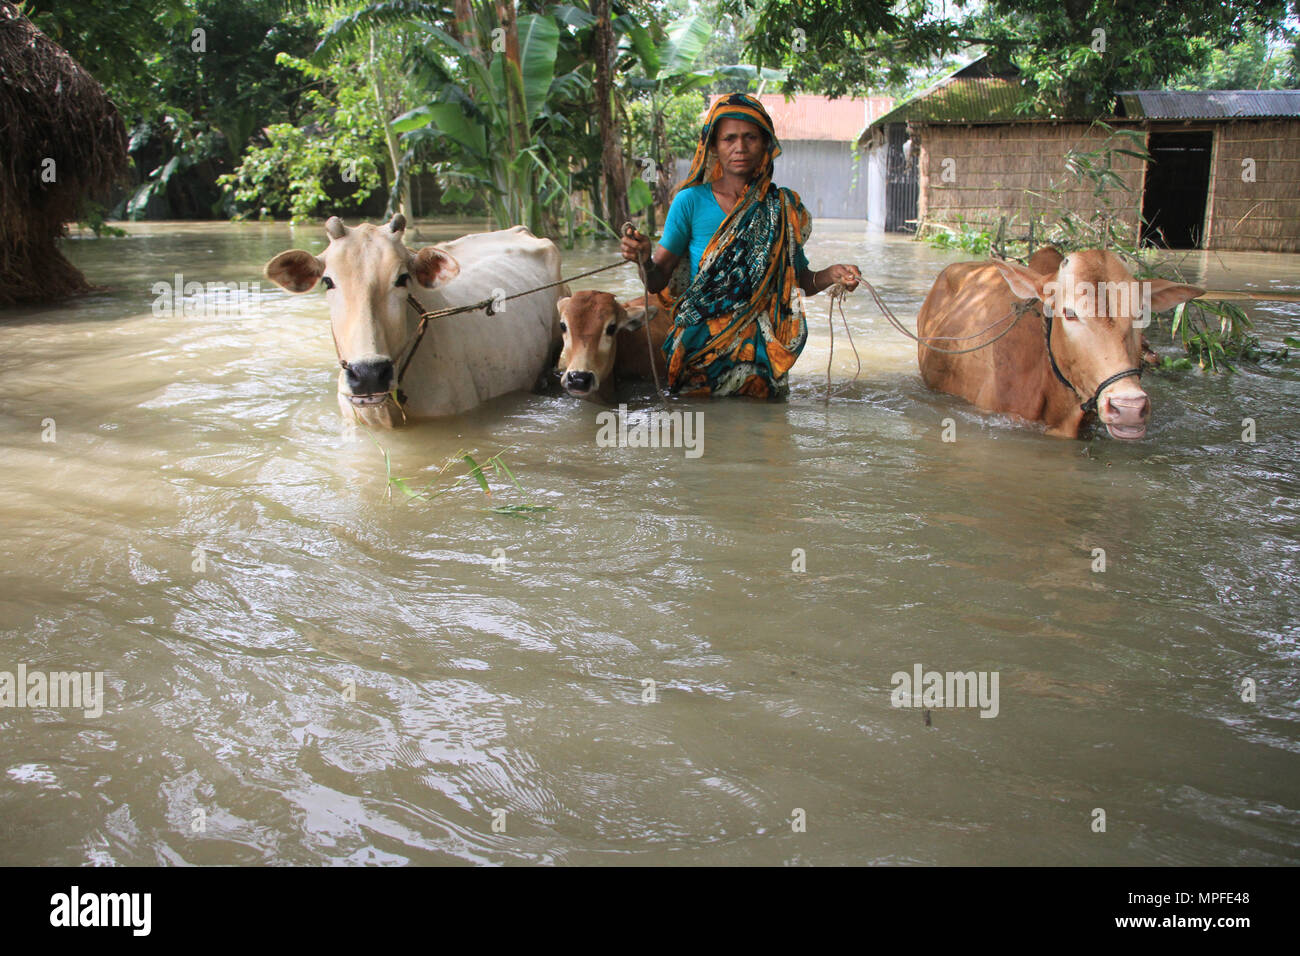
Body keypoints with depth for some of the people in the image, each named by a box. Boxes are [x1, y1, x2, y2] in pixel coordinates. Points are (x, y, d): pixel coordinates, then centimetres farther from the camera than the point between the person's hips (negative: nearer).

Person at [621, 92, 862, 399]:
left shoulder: (784, 208, 2)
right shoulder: (691, 201, -4)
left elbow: (802, 281, 7)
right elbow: (657, 282, -4)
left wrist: (831, 275, -14)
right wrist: (643, 259, -26)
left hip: (761, 350, 2)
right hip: (700, 348, -1)